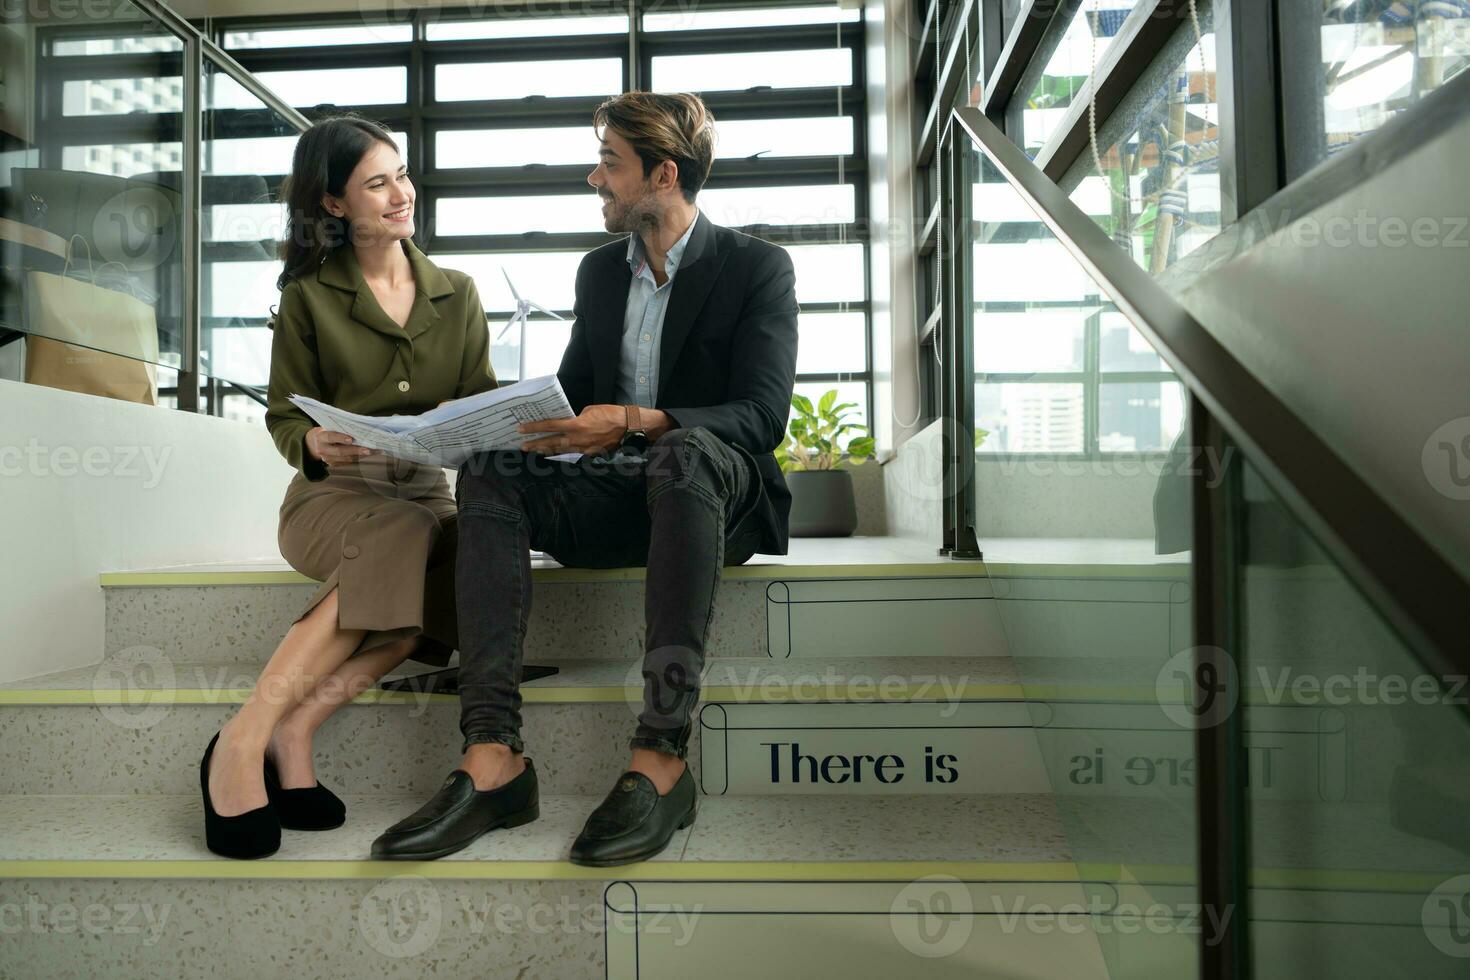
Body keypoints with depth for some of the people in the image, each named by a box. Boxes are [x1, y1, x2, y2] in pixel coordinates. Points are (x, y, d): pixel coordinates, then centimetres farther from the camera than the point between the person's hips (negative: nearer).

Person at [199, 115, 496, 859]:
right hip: (332, 496, -2)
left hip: (427, 492, 3)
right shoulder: (309, 296, 8)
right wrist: (314, 444, -16)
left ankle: (292, 732, -28)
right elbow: (283, 415, 8)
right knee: (399, 538, -38)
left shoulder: (457, 295, 14)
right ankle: (244, 740, -29)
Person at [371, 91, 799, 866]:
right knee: (489, 473, -22)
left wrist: (633, 422, -28)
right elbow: (570, 393, 18)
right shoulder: (600, 270, 17)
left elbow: (762, 416, -14)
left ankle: (660, 759, -39)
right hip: (615, 494, 5)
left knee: (684, 453, -38)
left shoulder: (757, 266, -1)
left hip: (720, 496, -4)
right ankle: (493, 759, -31)